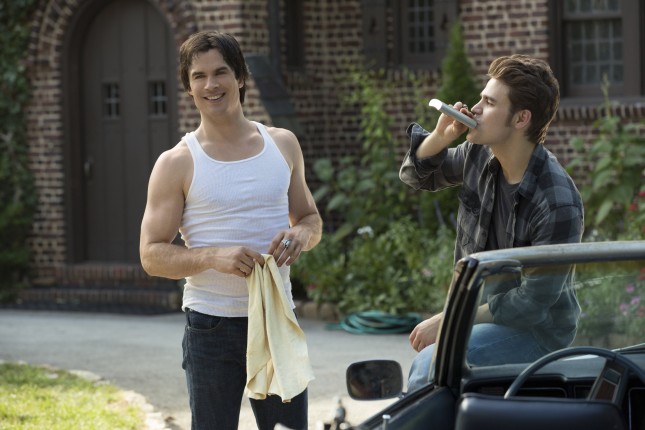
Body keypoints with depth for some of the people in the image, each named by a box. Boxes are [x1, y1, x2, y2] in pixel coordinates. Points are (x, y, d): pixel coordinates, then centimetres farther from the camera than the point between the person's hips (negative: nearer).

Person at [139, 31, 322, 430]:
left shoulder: (283, 144, 9)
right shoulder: (177, 164, -2)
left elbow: (311, 218, 19)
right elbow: (152, 254, -5)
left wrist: (300, 233, -6)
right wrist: (214, 257, -22)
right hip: (213, 326, -3)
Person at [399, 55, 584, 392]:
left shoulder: (558, 203, -25)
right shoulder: (478, 156, -3)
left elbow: (533, 301, -23)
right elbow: (417, 176, 16)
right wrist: (440, 137, -7)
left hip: (536, 330, -8)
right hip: (479, 311, 8)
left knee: (430, 367, -28)